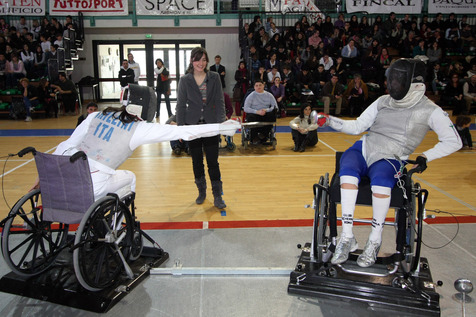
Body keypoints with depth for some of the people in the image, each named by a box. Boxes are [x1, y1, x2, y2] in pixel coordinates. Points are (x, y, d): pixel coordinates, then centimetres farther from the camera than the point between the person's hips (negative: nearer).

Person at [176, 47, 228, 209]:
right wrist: (180, 127, -3)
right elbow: (181, 105, 3)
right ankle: (201, 192, 28)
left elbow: (220, 102, 3)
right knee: (197, 161, 10)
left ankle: (217, 196, 8)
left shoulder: (214, 77, 2)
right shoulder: (185, 80, 1)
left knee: (213, 161, -1)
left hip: (210, 125, -1)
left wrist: (220, 122, -6)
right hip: (192, 126, 1)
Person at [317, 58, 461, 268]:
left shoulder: (429, 111, 0)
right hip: (363, 149, 3)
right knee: (347, 172, -32)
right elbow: (357, 127, 13)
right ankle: (347, 237, -28)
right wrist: (329, 121, 1)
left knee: (380, 179, -38)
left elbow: (453, 141, 3)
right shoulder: (383, 102, 11)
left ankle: (375, 241, -19)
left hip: (390, 160, -3)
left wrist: (426, 157, -9)